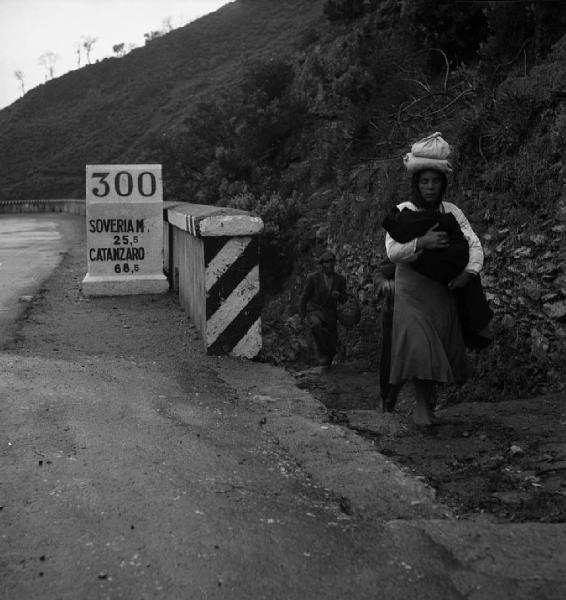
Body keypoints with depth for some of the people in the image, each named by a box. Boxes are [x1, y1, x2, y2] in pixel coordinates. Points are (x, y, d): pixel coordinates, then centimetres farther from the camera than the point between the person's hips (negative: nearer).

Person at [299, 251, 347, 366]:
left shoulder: (340, 279, -4)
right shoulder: (313, 278, -12)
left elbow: (343, 299, 5)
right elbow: (304, 297, -3)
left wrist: (338, 295, -19)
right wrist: (302, 317, -3)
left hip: (330, 314, 3)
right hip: (314, 312, -3)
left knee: (332, 346, 5)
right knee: (316, 325, -39)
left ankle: (326, 366, 35)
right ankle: (322, 354, -24)